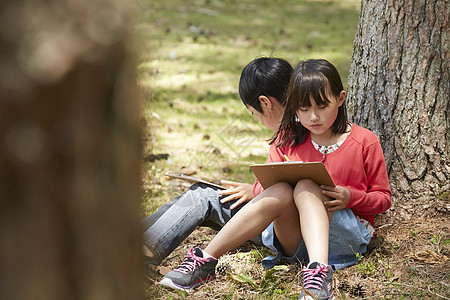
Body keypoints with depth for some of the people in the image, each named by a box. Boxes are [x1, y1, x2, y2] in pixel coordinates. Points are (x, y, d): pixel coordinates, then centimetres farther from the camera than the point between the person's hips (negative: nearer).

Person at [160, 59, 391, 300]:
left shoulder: (365, 142, 2)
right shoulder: (288, 139, 9)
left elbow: (383, 198, 7)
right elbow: (262, 185, 10)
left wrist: (350, 197, -14)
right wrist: (269, 190, -15)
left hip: (346, 236, -2)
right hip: (293, 241, 2)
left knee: (306, 187, -30)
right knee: (280, 192, -31)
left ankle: (318, 272, -52)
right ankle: (205, 261, -34)